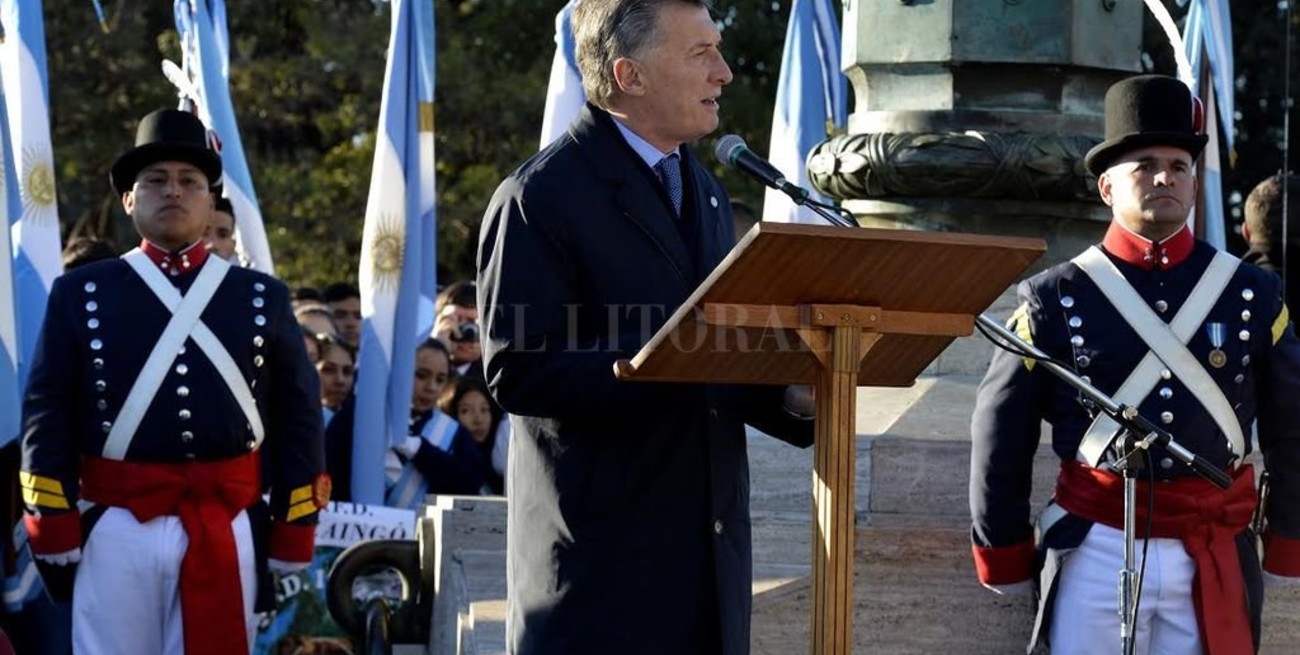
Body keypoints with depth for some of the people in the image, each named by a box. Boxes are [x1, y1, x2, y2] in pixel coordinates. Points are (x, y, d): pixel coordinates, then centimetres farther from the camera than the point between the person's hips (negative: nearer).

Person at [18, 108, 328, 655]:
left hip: (226, 529, 1)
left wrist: (293, 533, 4)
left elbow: (298, 418, 9)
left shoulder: (263, 297, 9)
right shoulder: (80, 293, 6)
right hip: (115, 528, -1)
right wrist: (53, 526, -4)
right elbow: (47, 412, 3)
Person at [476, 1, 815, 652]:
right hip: (600, 546, -7)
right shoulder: (540, 197, -10)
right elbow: (517, 372, -18)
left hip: (710, 548, 7)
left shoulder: (703, 190, 17)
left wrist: (789, 396, 1)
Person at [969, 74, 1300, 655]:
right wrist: (1004, 558, 6)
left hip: (1216, 559, 2)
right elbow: (1000, 434, 4)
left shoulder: (1252, 295, 5)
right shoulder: (1056, 297, 0)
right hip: (1097, 552, -2)